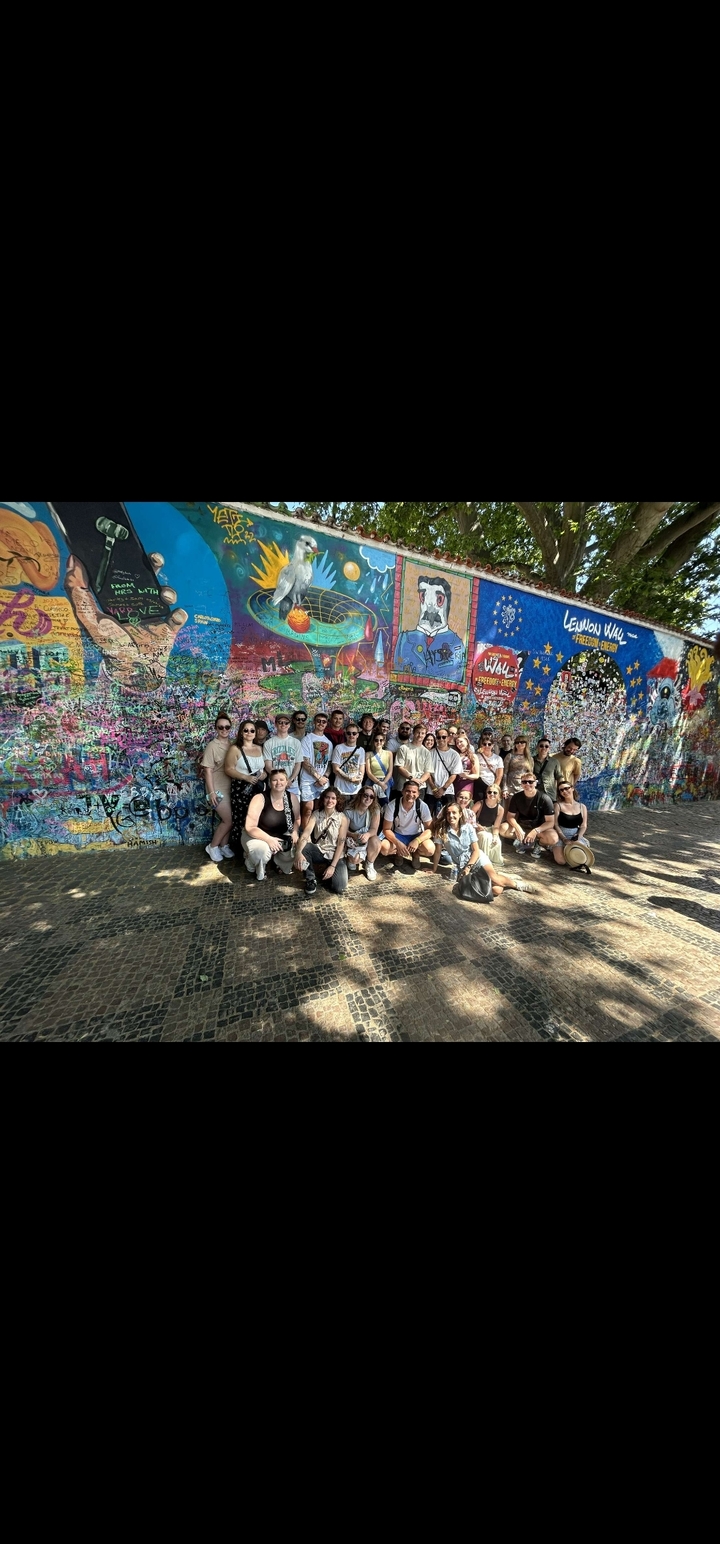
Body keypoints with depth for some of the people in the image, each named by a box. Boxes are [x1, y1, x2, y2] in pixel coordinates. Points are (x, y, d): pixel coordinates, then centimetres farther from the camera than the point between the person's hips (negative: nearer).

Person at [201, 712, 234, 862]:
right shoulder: (212, 746, -11)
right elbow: (208, 770, -12)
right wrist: (211, 792, -15)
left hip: (231, 787, 5)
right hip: (218, 788, -5)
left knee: (227, 819, 10)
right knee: (228, 820, -4)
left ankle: (223, 845, 28)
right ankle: (212, 847, 15)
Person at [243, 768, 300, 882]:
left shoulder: (292, 797, -8)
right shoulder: (260, 798, -22)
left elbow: (297, 819, 5)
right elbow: (250, 827, -23)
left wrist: (295, 832, -16)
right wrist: (269, 839, -32)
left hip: (281, 836, 5)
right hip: (257, 836, -5)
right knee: (262, 851, -35)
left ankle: (280, 863, 15)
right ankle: (253, 866, 4)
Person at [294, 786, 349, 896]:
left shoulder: (342, 818, -12)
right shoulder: (316, 814, -8)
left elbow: (341, 843, -12)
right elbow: (306, 832, -23)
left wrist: (332, 866, -19)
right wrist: (298, 852, -41)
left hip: (335, 855, -1)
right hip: (318, 851, 2)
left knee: (340, 889, -20)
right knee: (302, 847, -31)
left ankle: (327, 872, 15)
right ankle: (310, 879, -6)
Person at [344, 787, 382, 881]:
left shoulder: (375, 810, -12)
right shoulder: (349, 810, -16)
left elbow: (374, 829, -17)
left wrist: (367, 834, -42)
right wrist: (355, 835, -34)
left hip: (368, 838, 2)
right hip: (353, 839, -2)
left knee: (375, 841, -35)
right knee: (355, 859, -31)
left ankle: (369, 865, -4)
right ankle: (351, 859, 12)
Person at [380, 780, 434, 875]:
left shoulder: (423, 806, -20)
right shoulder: (392, 805, -22)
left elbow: (430, 829, -15)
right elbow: (386, 829, -16)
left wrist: (417, 841, -35)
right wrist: (398, 843, -33)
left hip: (416, 835, 0)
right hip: (397, 835, 0)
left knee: (430, 850, -29)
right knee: (384, 848, -30)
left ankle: (416, 855, 8)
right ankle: (398, 854, 7)